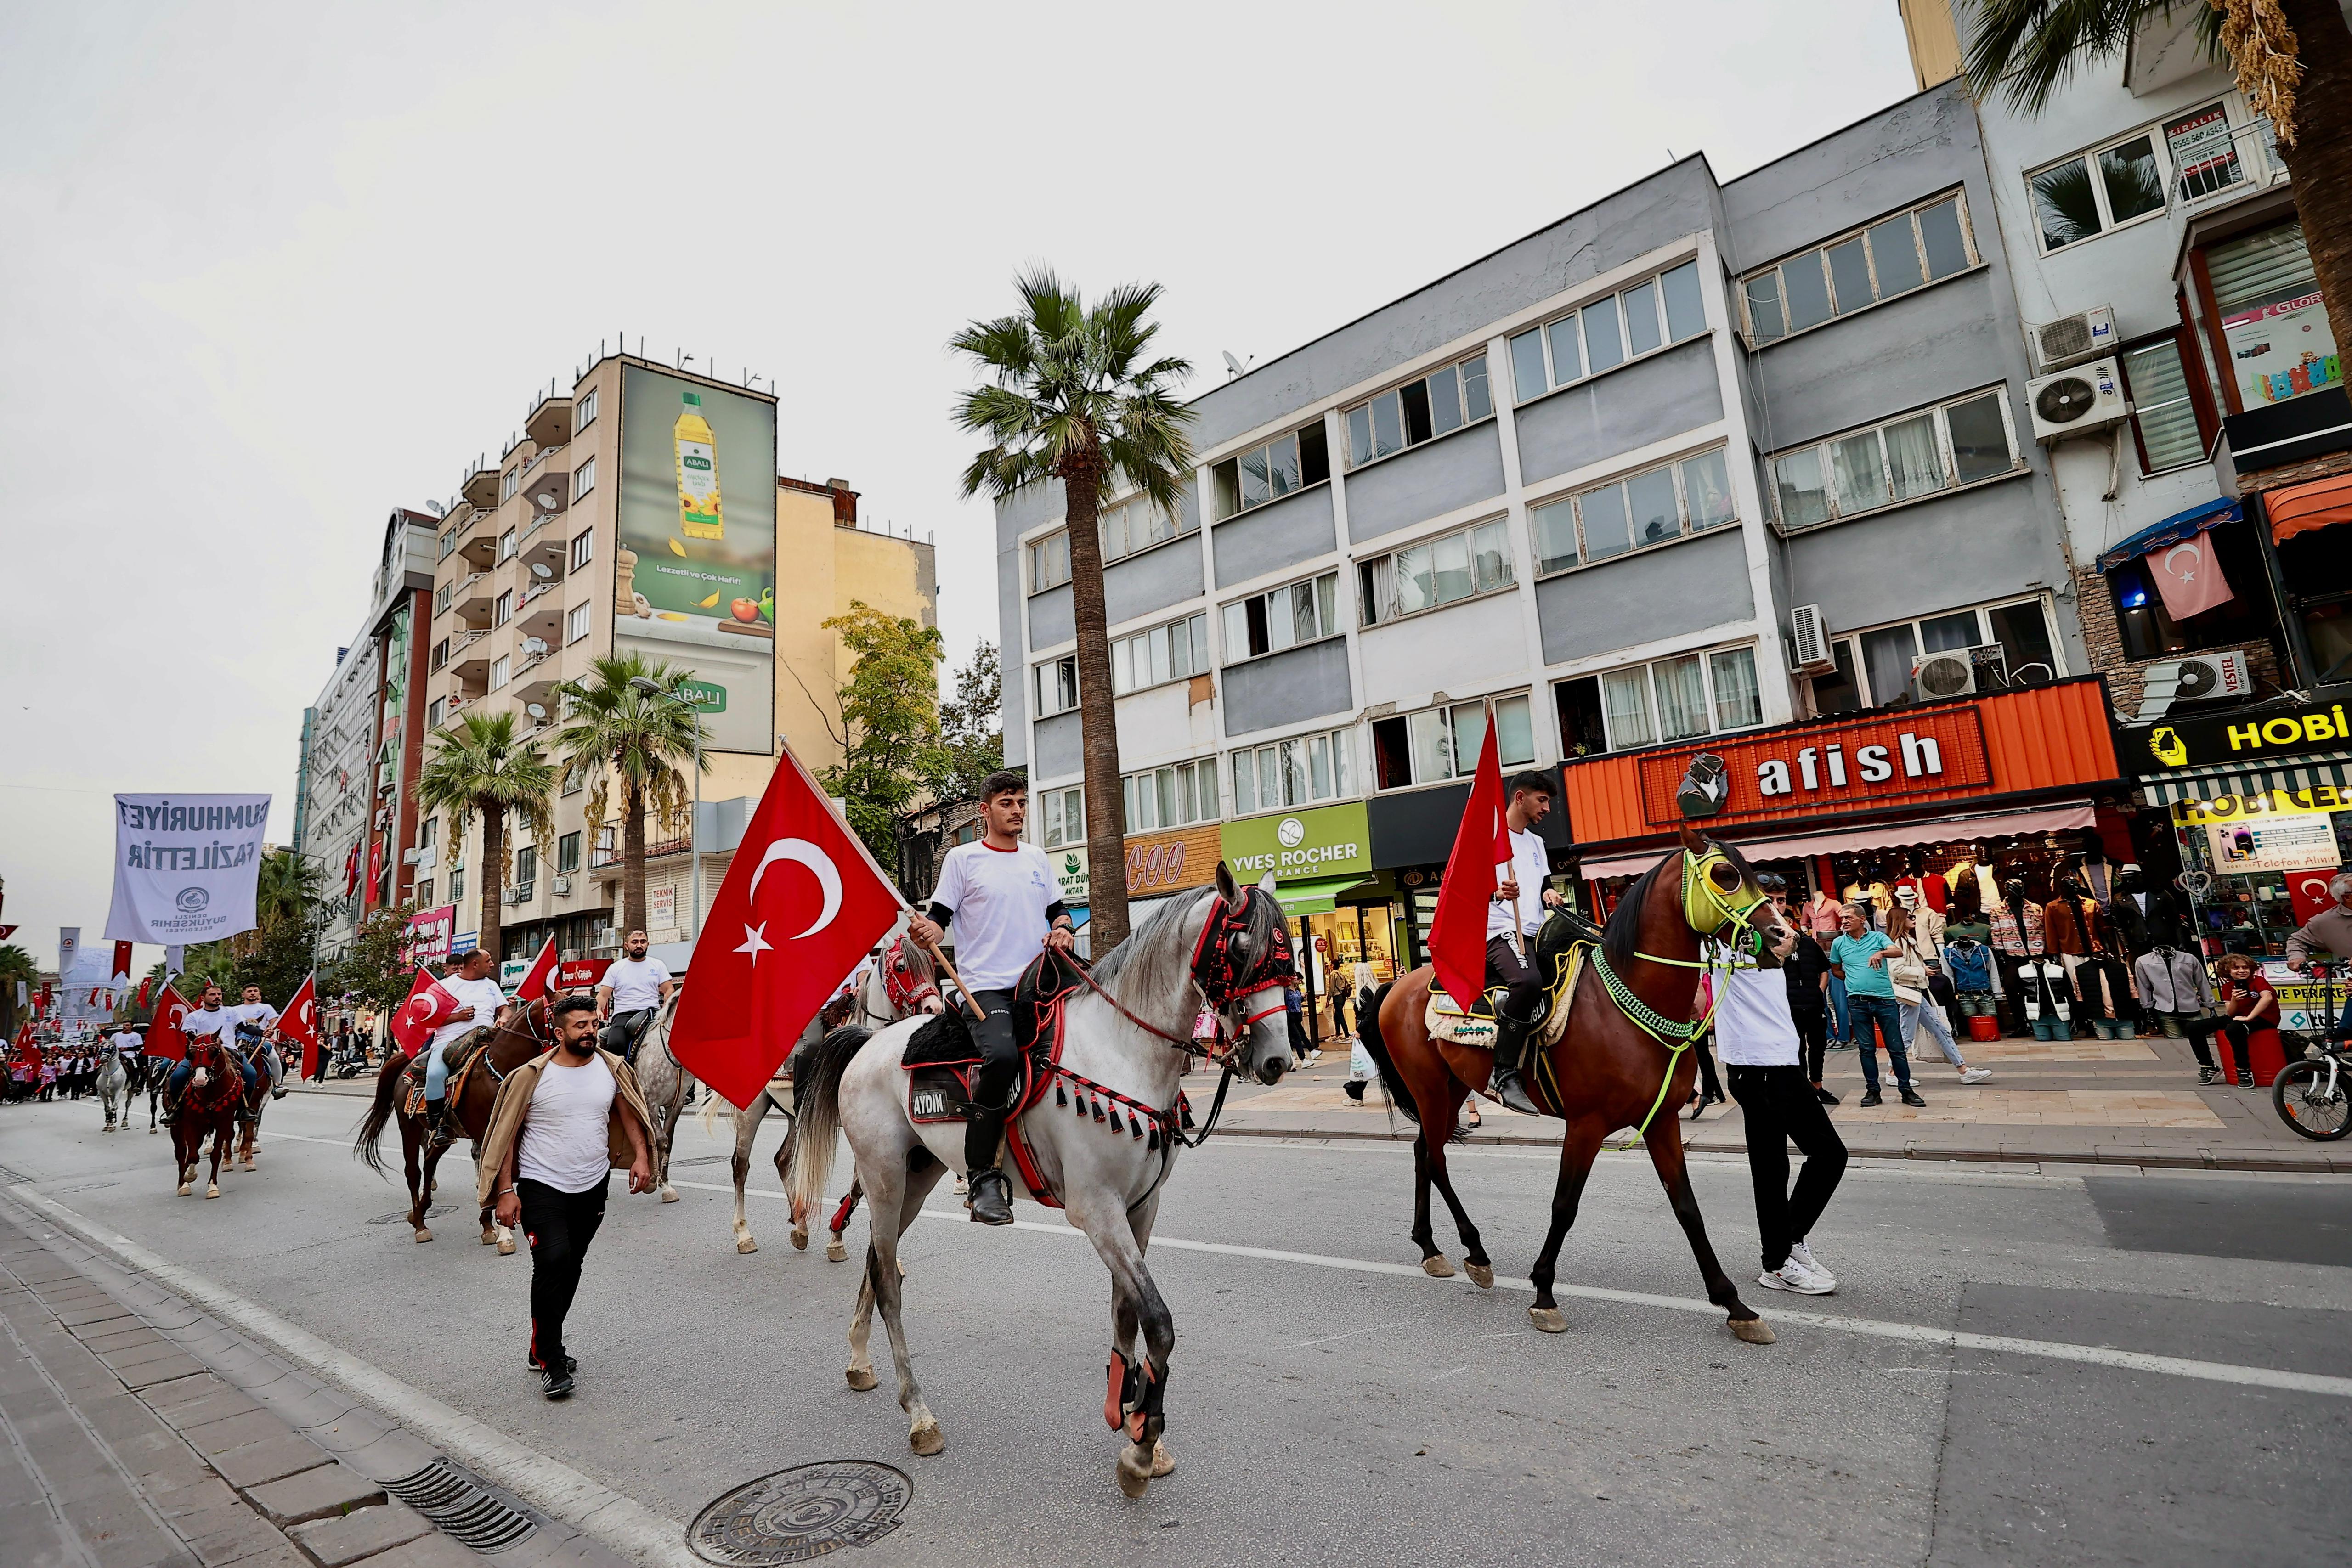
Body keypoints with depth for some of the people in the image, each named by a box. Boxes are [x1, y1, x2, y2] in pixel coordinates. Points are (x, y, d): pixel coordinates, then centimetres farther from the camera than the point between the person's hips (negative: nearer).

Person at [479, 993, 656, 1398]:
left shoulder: (611, 1068, -1)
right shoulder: (532, 1076, -10)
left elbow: (628, 1113, 10)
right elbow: (508, 1135, -5)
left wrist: (641, 1156, -2)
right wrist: (505, 1190, -8)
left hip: (593, 1186, 4)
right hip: (542, 1186, -4)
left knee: (571, 1267, 13)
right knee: (553, 1260, -17)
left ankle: (543, 1348, 32)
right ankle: (550, 1362, -4)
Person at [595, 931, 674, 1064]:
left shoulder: (658, 965, 14)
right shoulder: (615, 968, 13)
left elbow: (669, 991, 10)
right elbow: (603, 995, 10)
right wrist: (598, 1010, -12)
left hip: (652, 1013, 0)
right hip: (623, 1015, 0)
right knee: (615, 1045, -33)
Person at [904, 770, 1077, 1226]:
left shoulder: (1037, 858, 17)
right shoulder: (963, 858, 3)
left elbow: (1057, 908, 26)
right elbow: (938, 918, 1)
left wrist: (1064, 929, 4)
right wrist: (925, 932, -21)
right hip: (987, 987, -6)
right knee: (1003, 1056, -31)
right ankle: (981, 1176, -17)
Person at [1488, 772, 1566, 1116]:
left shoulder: (1537, 842, 24)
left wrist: (1549, 894, 4)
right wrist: (1496, 892, -27)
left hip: (1537, 932, 9)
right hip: (1500, 931, -9)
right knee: (1528, 981, -37)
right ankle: (1507, 1077, -32)